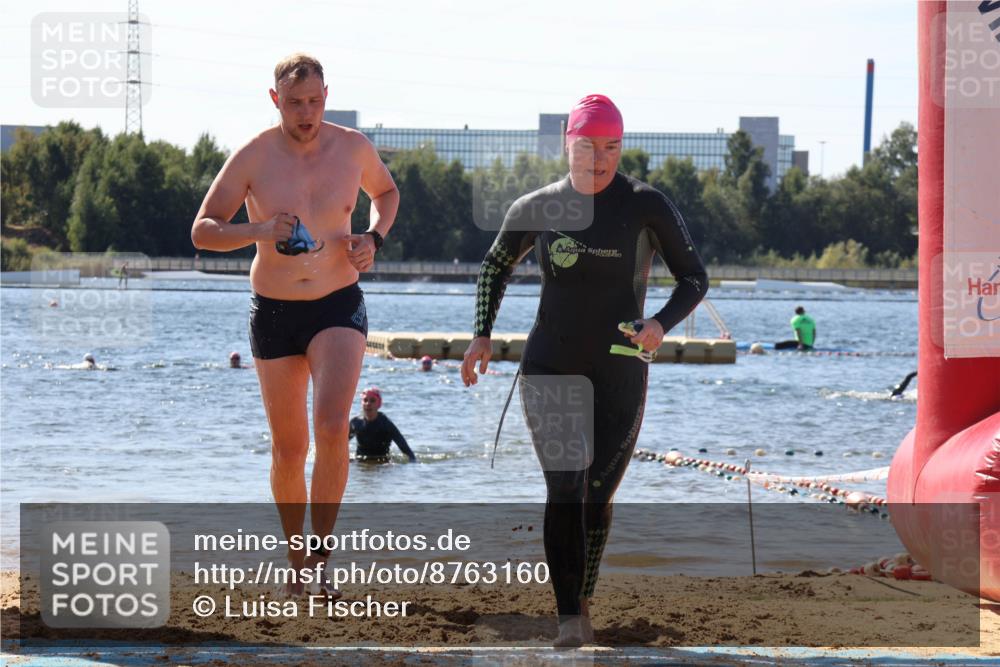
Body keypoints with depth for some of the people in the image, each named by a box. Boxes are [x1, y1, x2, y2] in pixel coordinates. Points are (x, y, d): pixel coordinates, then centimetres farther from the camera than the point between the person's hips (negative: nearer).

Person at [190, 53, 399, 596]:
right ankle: (296, 561, 25)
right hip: (274, 312, 0)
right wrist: (257, 231, -25)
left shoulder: (353, 147, -3)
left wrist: (373, 240, -1)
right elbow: (202, 232, -6)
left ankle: (321, 548, -10)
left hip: (338, 307, 0)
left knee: (332, 425, -23)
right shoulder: (253, 157, -9)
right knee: (288, 448, 8)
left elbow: (386, 192, 19)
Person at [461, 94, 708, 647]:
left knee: (597, 496, 5)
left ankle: (583, 601, 26)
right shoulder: (537, 208, 4)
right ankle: (567, 618, -20)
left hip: (619, 376, 0)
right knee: (564, 487, -15)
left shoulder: (646, 207, -4)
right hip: (549, 370, 0)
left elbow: (694, 278, 0)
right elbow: (496, 265, 21)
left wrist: (662, 323, -19)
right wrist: (482, 335, 11)